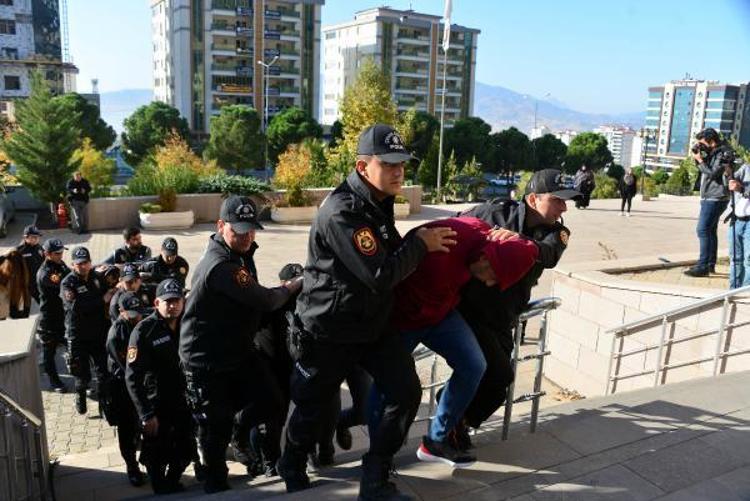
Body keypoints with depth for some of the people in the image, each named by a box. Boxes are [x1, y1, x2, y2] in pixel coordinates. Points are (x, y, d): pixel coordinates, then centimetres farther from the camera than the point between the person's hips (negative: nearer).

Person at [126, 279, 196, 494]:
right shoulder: (144, 331, -15)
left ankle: (173, 485, 43)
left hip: (183, 402, 4)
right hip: (156, 406, -4)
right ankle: (161, 492, 36)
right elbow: (133, 377, -16)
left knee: (185, 452, 17)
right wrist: (146, 414, -18)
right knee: (157, 457, 11)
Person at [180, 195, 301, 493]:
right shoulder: (220, 265, -28)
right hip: (206, 360, -8)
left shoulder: (241, 253, 4)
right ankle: (215, 480, 32)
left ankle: (240, 434, 35)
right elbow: (264, 301, -26)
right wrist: (289, 289, -8)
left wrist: (281, 290, -4)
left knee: (271, 405, 3)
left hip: (238, 349, 8)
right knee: (216, 427, 5)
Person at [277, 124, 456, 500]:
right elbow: (381, 275, -29)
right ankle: (292, 468, 44)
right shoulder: (341, 213, -27)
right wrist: (420, 243, -16)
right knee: (312, 406, 12)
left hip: (373, 324, 7)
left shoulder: (378, 202, 3)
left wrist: (422, 240, 2)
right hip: (328, 332, -7)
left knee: (406, 392, -4)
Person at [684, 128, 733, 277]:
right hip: (710, 198, 10)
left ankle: (703, 267, -16)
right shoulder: (712, 153, 14)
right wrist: (697, 155, 5)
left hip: (714, 199, -10)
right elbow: (703, 169, 19)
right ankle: (711, 264, 21)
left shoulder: (723, 154, -14)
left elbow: (713, 173, -22)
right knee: (710, 231, 13)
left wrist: (700, 160, -16)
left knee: (703, 230, -14)